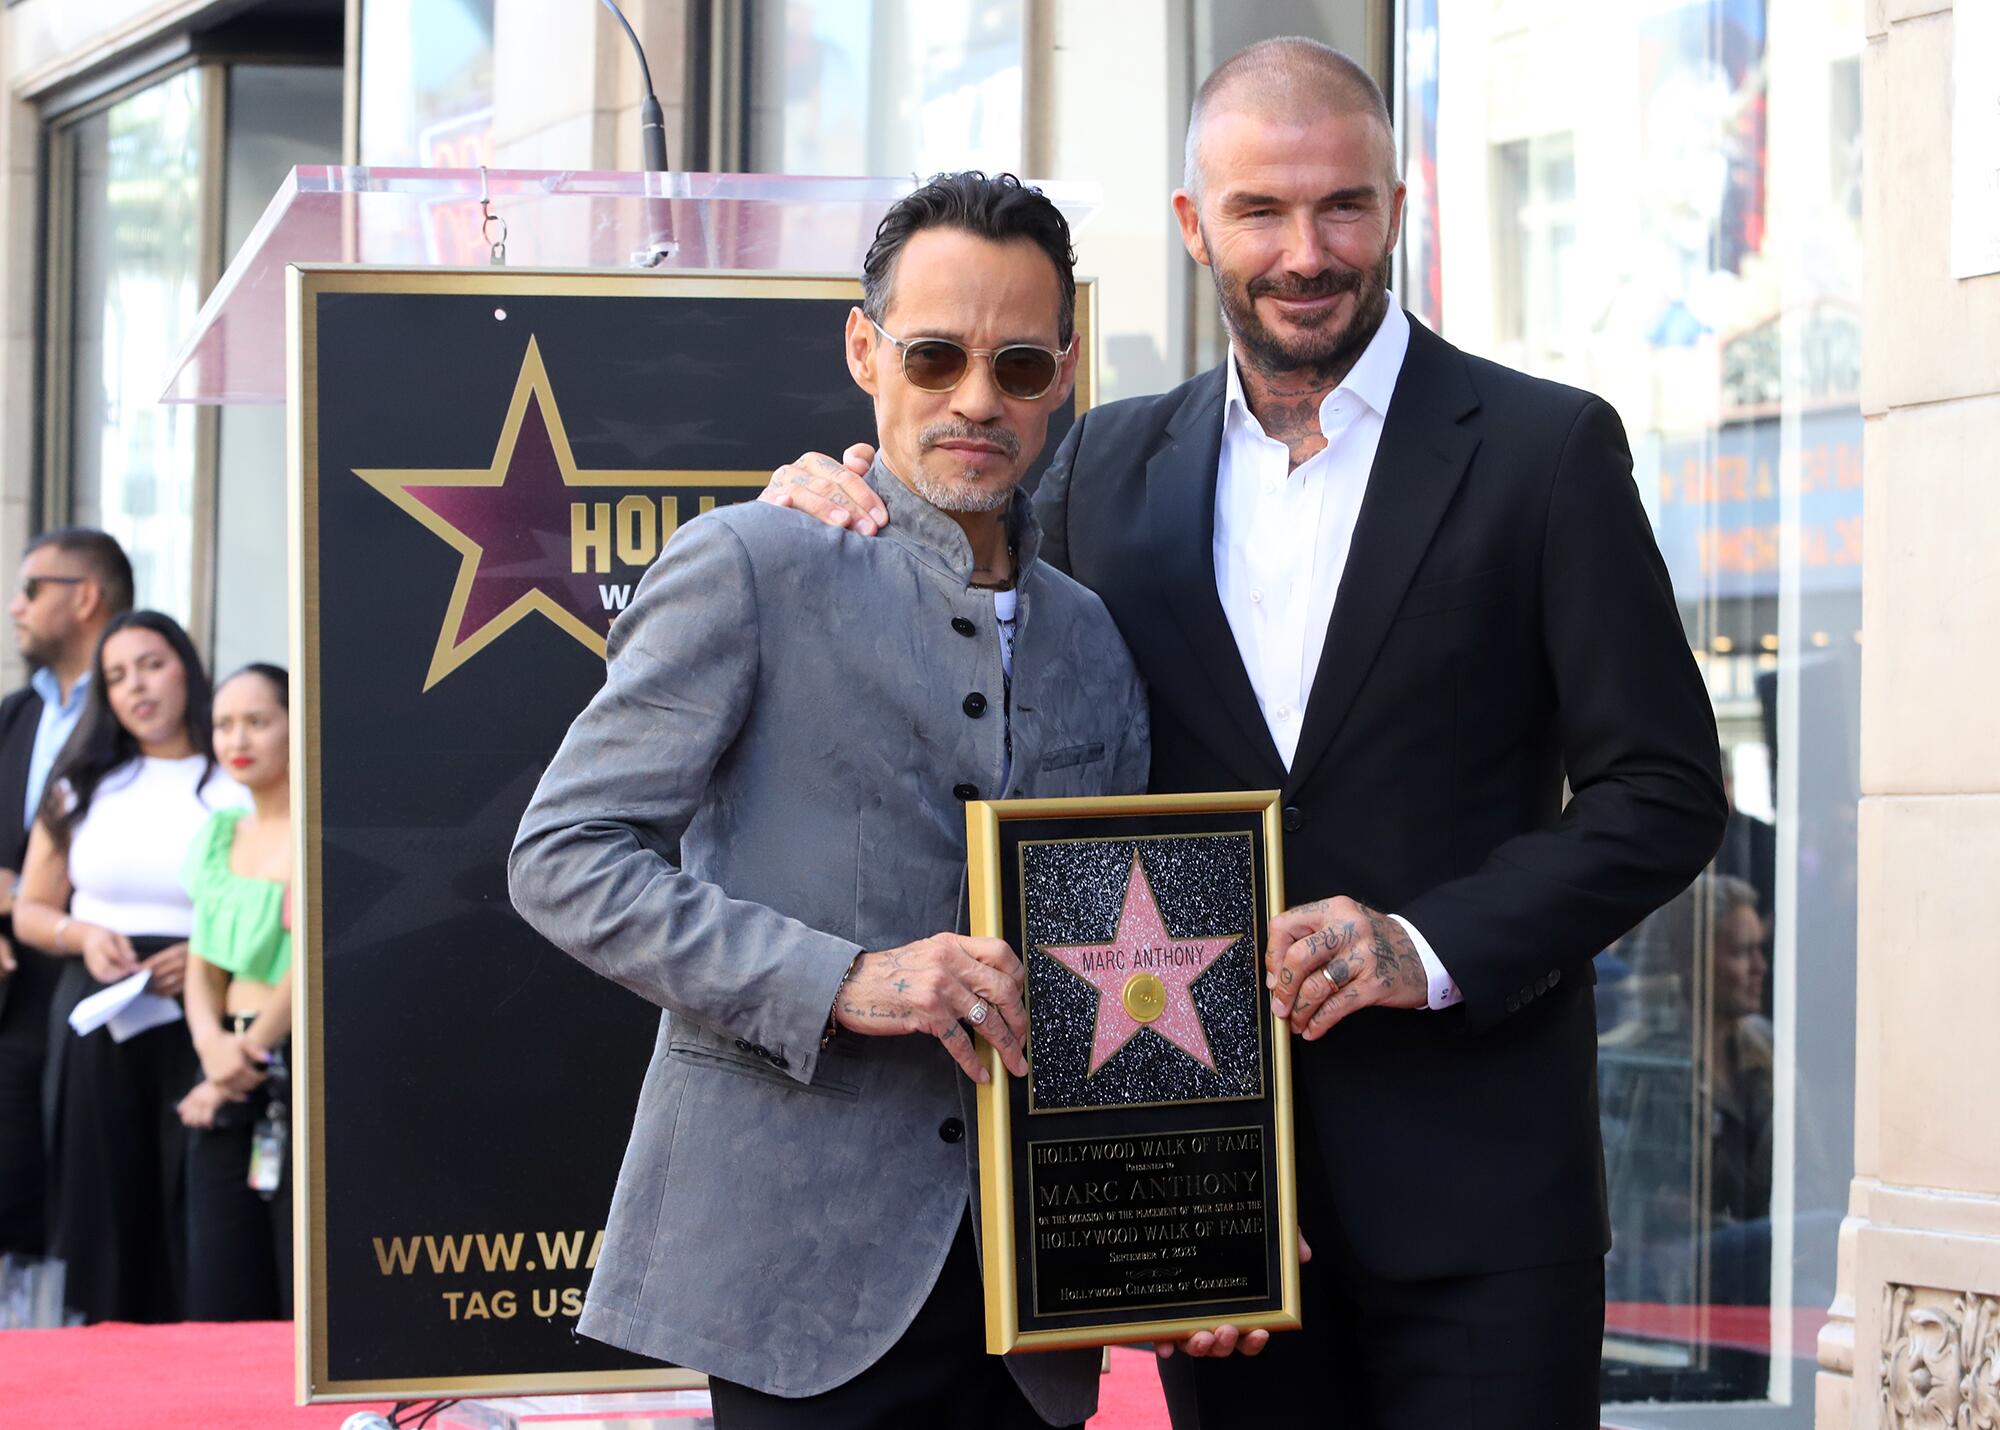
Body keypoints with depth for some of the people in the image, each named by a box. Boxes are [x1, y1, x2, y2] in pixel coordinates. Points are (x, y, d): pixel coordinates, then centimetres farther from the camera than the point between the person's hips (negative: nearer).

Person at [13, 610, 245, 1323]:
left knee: (192, 1211, -6)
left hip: (200, 1026, -3)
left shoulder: (240, 791, 2)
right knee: (105, 1203, 0)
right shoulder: (81, 789, 13)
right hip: (97, 1023, 3)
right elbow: (31, 912, 16)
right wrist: (83, 935, -5)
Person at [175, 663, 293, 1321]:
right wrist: (213, 1046, -5)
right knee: (220, 1306, 2)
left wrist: (251, 1053, -7)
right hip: (232, 1089, 7)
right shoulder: (219, 834, 16)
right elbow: (203, 968, 15)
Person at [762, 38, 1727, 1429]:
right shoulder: (1112, 466, 11)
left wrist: (1432, 947, -15)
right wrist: (850, 509, 2)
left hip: (1471, 1188, -3)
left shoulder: (1544, 450, 0)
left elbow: (1664, 790, -2)